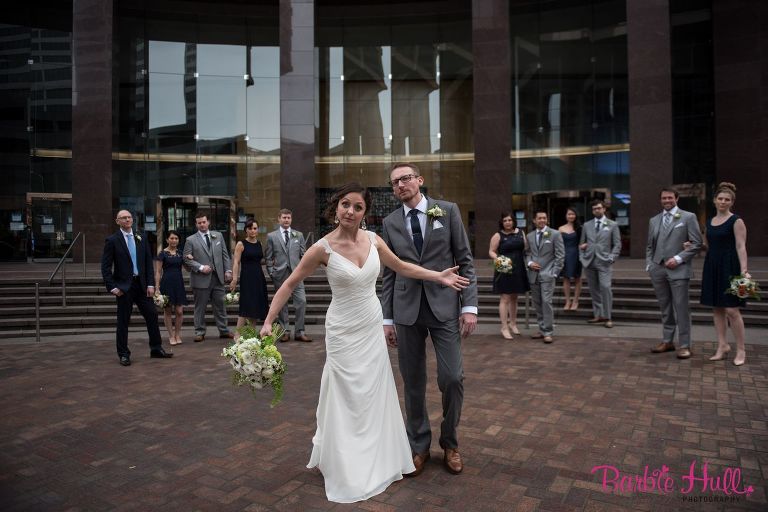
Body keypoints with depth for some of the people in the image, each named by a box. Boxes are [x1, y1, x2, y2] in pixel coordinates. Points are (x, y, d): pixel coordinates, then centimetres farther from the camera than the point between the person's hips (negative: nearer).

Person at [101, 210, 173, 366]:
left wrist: (150, 284, 0)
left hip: (142, 285, 4)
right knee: (123, 321, 4)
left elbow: (148, 263, 8)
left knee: (152, 315, 4)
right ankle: (123, 354, 16)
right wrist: (112, 287, -11)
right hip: (124, 286, -4)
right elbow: (106, 267, -4)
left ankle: (156, 349, 16)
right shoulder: (112, 240, -2)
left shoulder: (141, 239, 9)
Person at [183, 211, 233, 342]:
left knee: (220, 305, 9)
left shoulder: (218, 236, 10)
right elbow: (186, 259, -3)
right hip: (201, 279, -3)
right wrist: (201, 267, -14)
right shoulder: (191, 240, 0)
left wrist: (228, 270, 2)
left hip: (218, 277, 3)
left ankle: (223, 330, 18)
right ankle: (200, 332, 15)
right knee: (200, 307, 5)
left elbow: (225, 255, 10)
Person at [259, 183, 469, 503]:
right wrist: (268, 322, -14)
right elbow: (289, 284, -9)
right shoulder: (323, 247, -16)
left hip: (373, 328, 5)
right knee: (347, 400, 5)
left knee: (374, 397, 15)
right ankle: (347, 470, 26)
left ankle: (375, 461, 35)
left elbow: (402, 267, 10)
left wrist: (438, 276, 6)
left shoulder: (373, 240, -4)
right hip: (344, 332, -4)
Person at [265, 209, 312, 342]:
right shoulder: (271, 236, 6)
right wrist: (271, 272, -1)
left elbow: (303, 254, 12)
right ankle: (284, 331, 15)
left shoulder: (299, 235, 11)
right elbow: (268, 257, 6)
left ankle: (299, 332, 3)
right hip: (280, 275, -1)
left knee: (301, 301, -6)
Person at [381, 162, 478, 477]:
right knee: (413, 382, 8)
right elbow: (389, 273, 10)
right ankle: (418, 445, 26)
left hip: (445, 306, -2)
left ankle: (449, 442, 22)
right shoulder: (390, 222, 8)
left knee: (452, 377, -3)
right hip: (406, 311, 2)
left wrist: (470, 305, -8)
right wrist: (387, 318, 6)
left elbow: (465, 260, 1)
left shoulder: (448, 211, 2)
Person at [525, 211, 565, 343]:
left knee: (546, 302, -11)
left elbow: (560, 255, -3)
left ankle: (548, 332, -4)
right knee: (537, 303, 8)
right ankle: (542, 329, 17)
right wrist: (530, 263, -3)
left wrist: (554, 273, -9)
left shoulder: (555, 234, -1)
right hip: (533, 274, 5)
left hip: (547, 274, -5)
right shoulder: (530, 236, 12)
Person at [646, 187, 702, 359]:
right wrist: (649, 264, 6)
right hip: (658, 269, 4)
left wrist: (678, 258, -12)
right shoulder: (654, 220, 15)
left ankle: (684, 345, 4)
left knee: (681, 309, -4)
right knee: (665, 308, 11)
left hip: (678, 269, -4)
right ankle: (667, 341, 19)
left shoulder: (688, 217, 2)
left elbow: (696, 243, -3)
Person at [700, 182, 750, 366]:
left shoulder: (736, 221, -6)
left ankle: (741, 350, 6)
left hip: (729, 267, -6)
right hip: (712, 267, 6)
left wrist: (744, 270, -22)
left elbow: (741, 247, -14)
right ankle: (723, 346, 17)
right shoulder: (710, 222, 12)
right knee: (717, 308, 8)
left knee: (731, 310, -7)